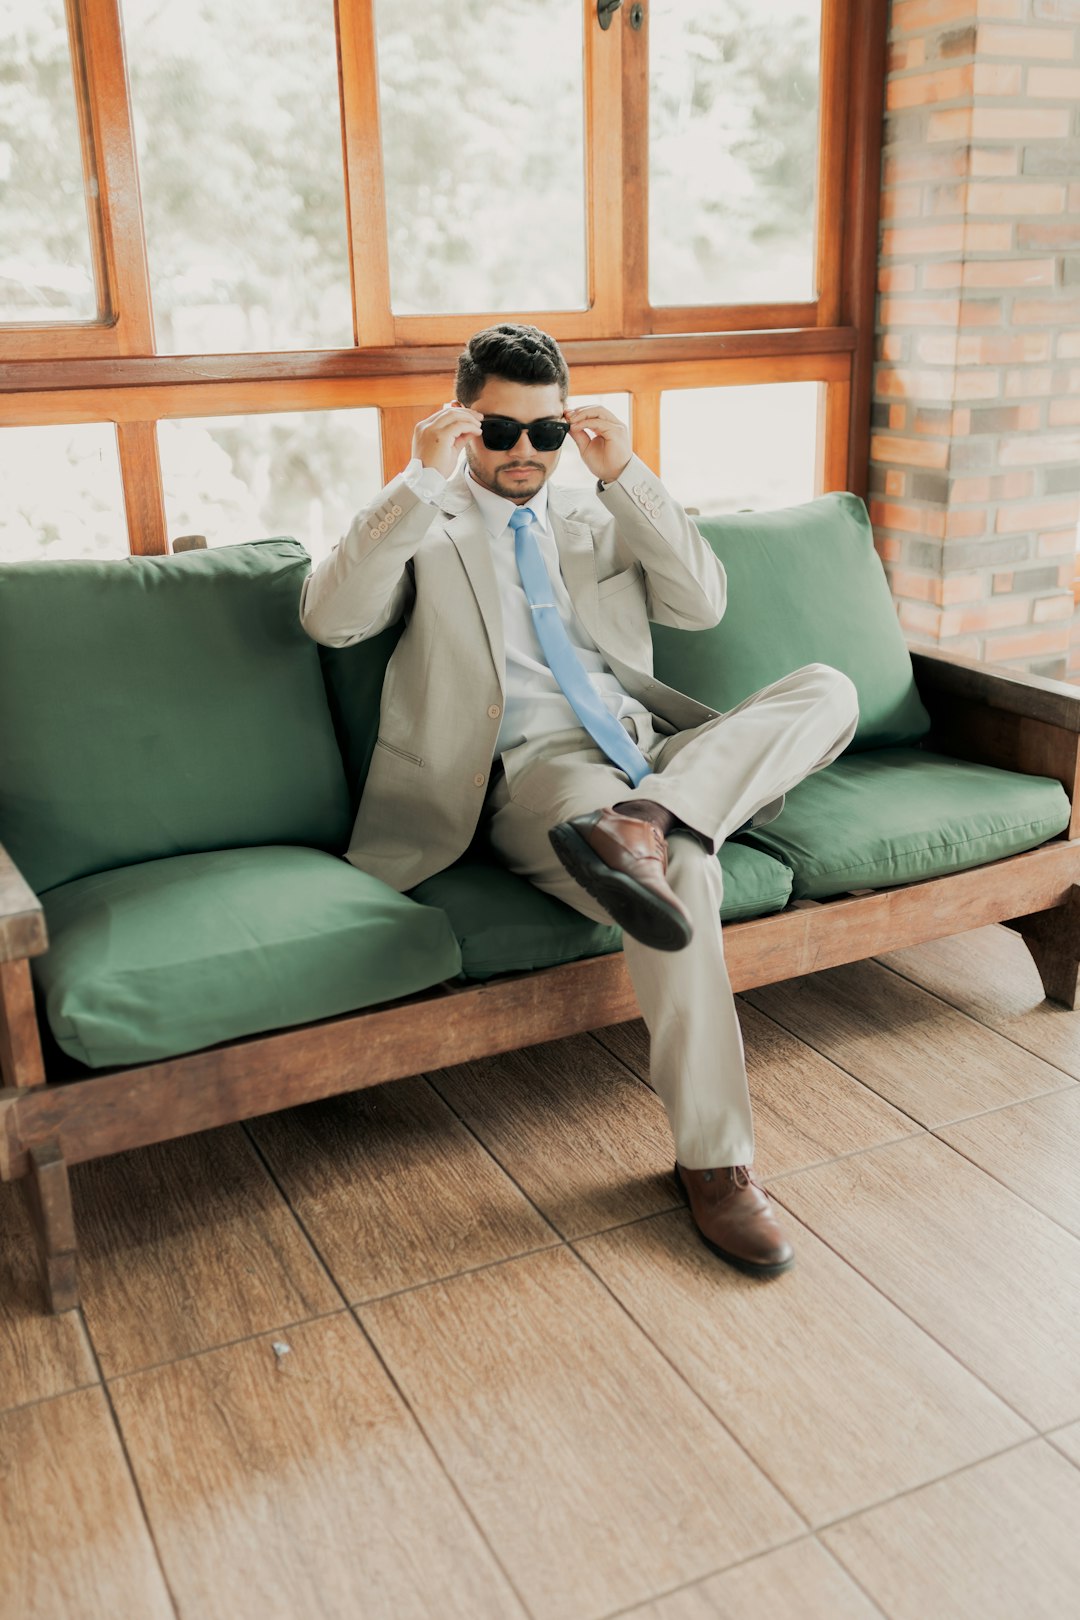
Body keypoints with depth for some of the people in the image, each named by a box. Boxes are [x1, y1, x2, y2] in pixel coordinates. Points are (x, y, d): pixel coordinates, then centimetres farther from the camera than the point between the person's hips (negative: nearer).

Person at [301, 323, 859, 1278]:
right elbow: (330, 619, -7)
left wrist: (627, 476, 3)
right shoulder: (423, 524, 13)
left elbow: (703, 605, 11)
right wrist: (423, 479, -11)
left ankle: (641, 820, -37)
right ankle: (714, 1162, -25)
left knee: (828, 689, -17)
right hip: (535, 770, -5)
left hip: (650, 752, 6)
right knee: (686, 867, -36)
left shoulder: (597, 520, 26)